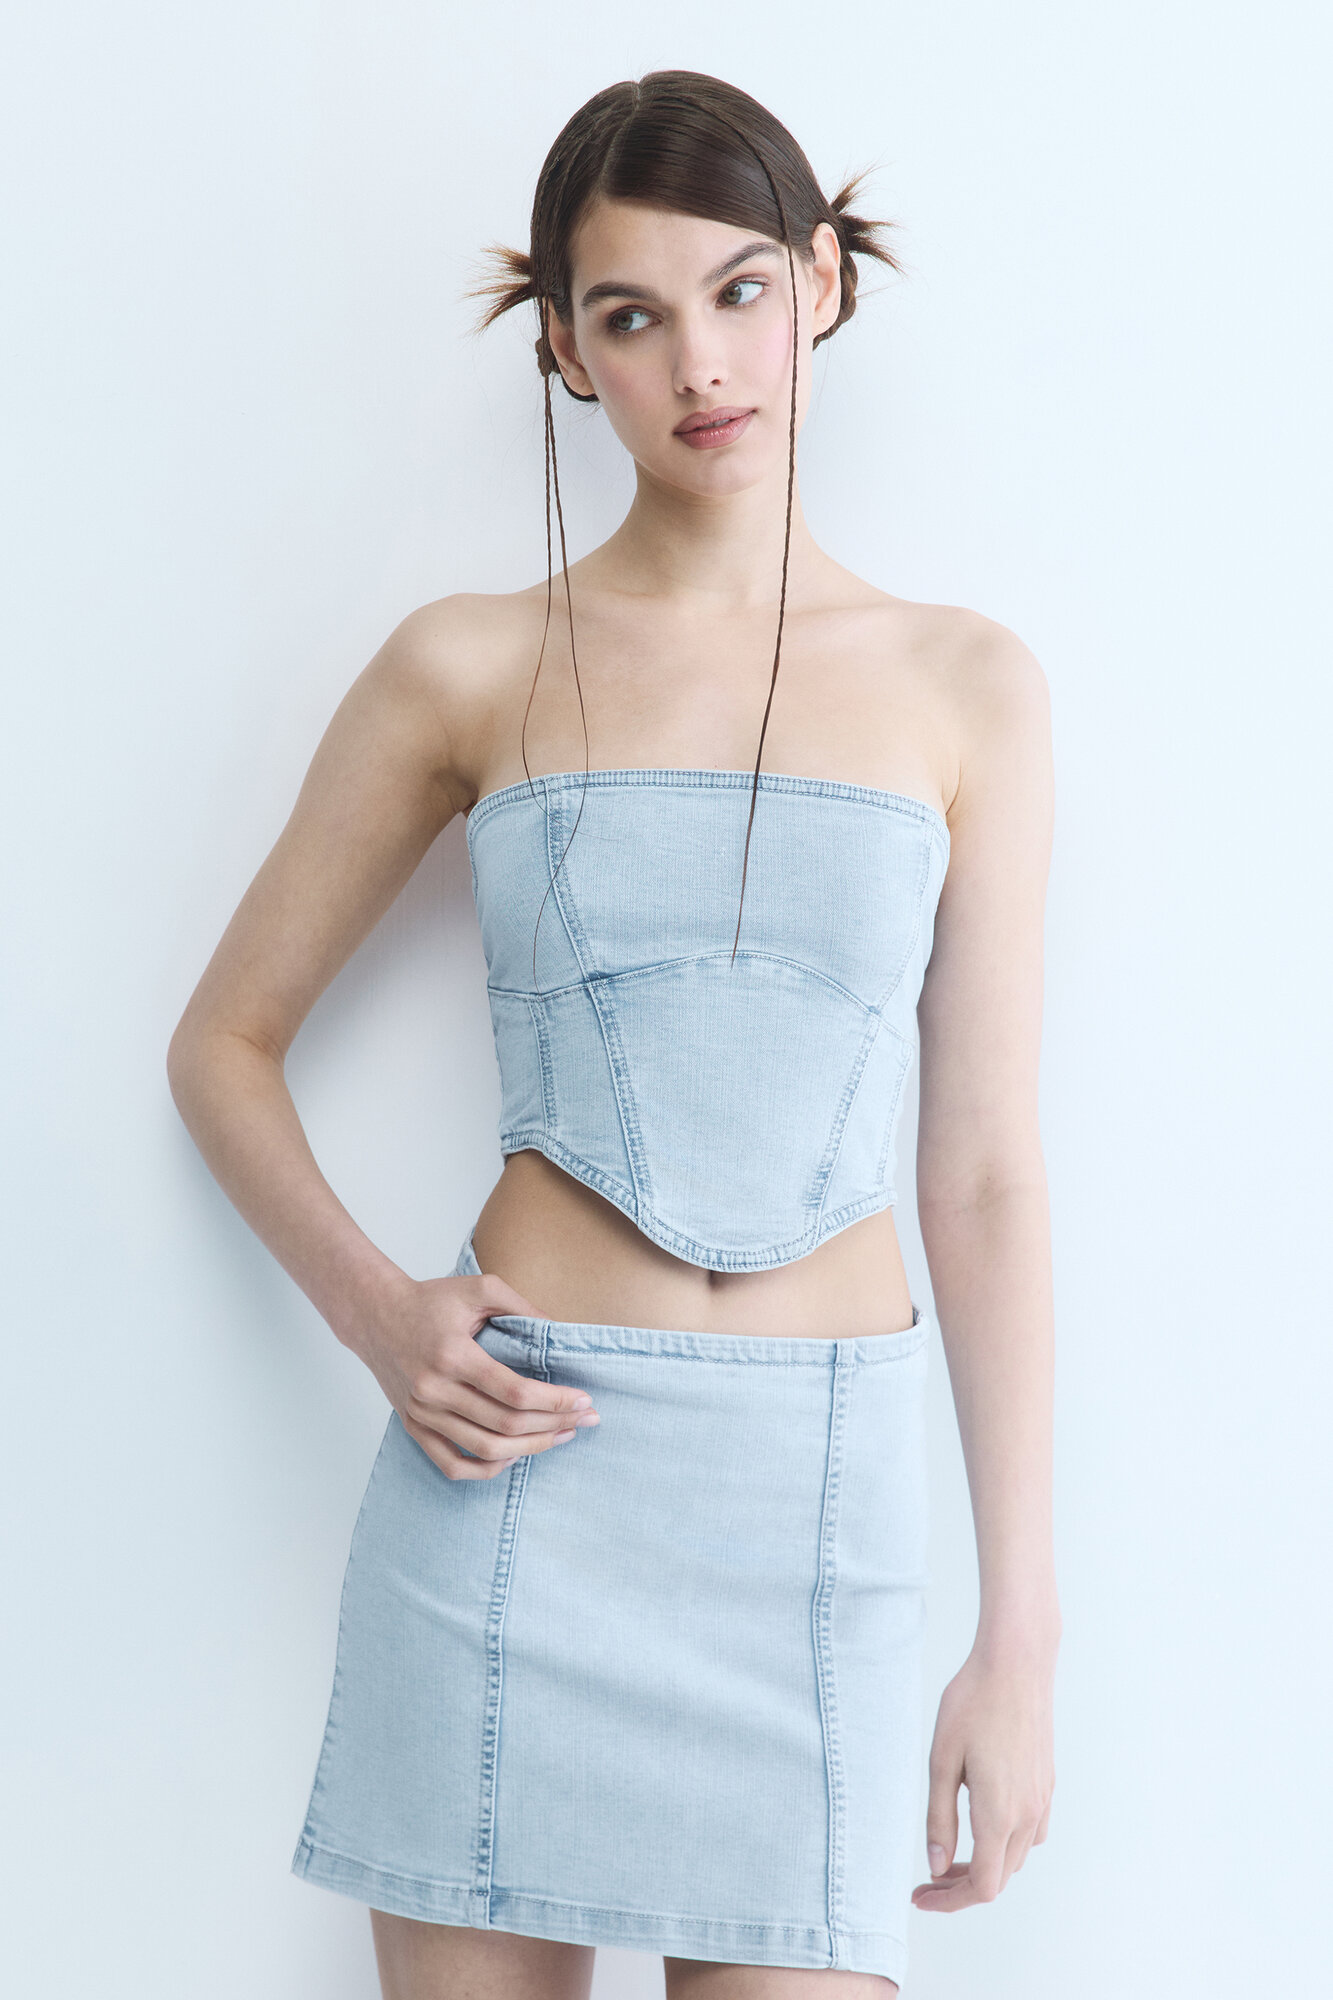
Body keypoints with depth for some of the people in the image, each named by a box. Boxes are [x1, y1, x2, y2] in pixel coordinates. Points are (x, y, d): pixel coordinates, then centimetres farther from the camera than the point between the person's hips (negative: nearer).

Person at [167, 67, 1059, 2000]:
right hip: (526, 1453, 0)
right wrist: (376, 1315, -7)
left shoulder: (966, 686, 5)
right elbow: (224, 1041, 11)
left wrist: (1022, 1636, 2)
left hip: (822, 1488, 1)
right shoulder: (473, 667, 3)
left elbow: (986, 1170, 3)